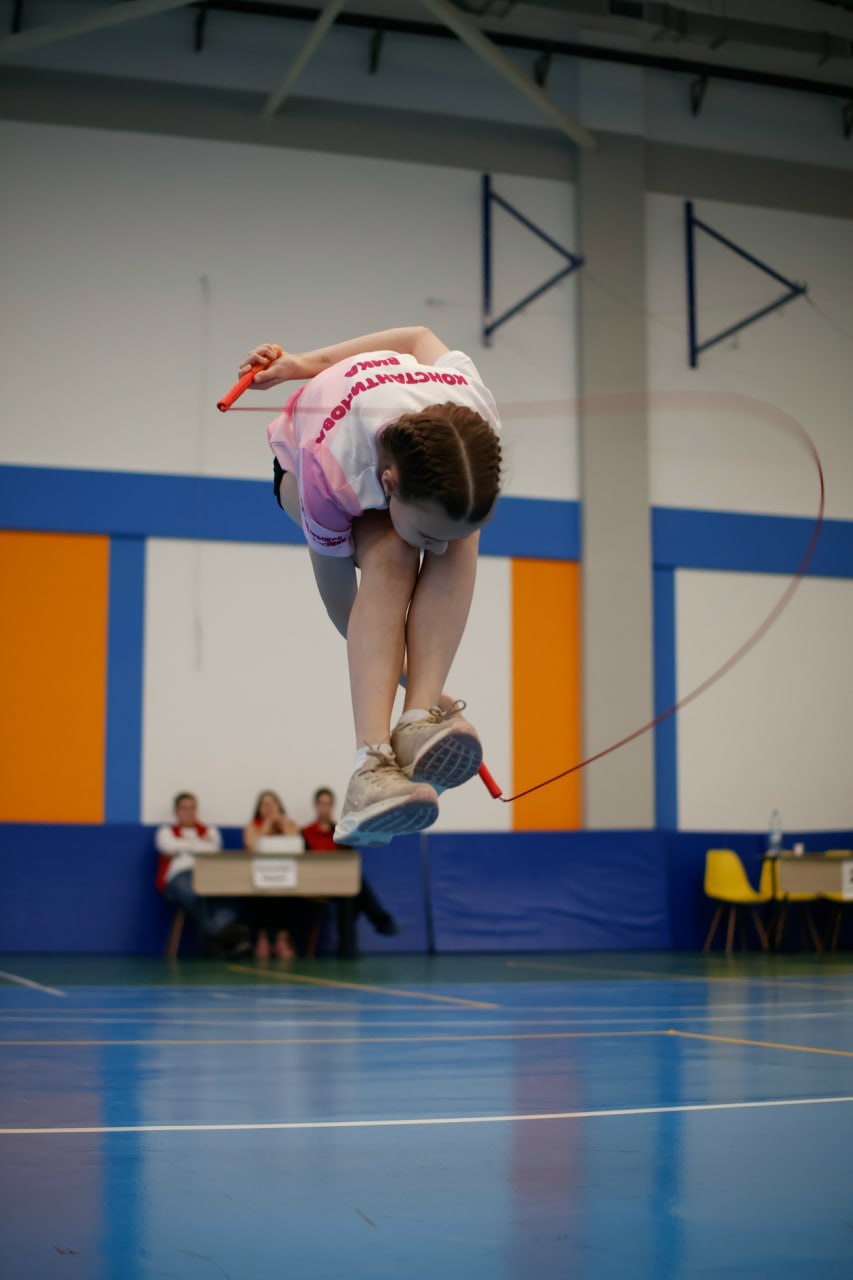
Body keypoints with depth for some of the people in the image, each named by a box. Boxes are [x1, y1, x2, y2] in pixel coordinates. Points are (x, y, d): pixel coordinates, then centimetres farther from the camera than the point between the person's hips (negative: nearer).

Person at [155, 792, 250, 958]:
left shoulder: (209, 830, 30)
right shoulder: (167, 831, 25)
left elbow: (213, 848, 9)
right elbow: (169, 847, 2)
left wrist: (185, 845, 9)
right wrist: (201, 844, 11)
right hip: (179, 875, -2)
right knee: (193, 894, -42)